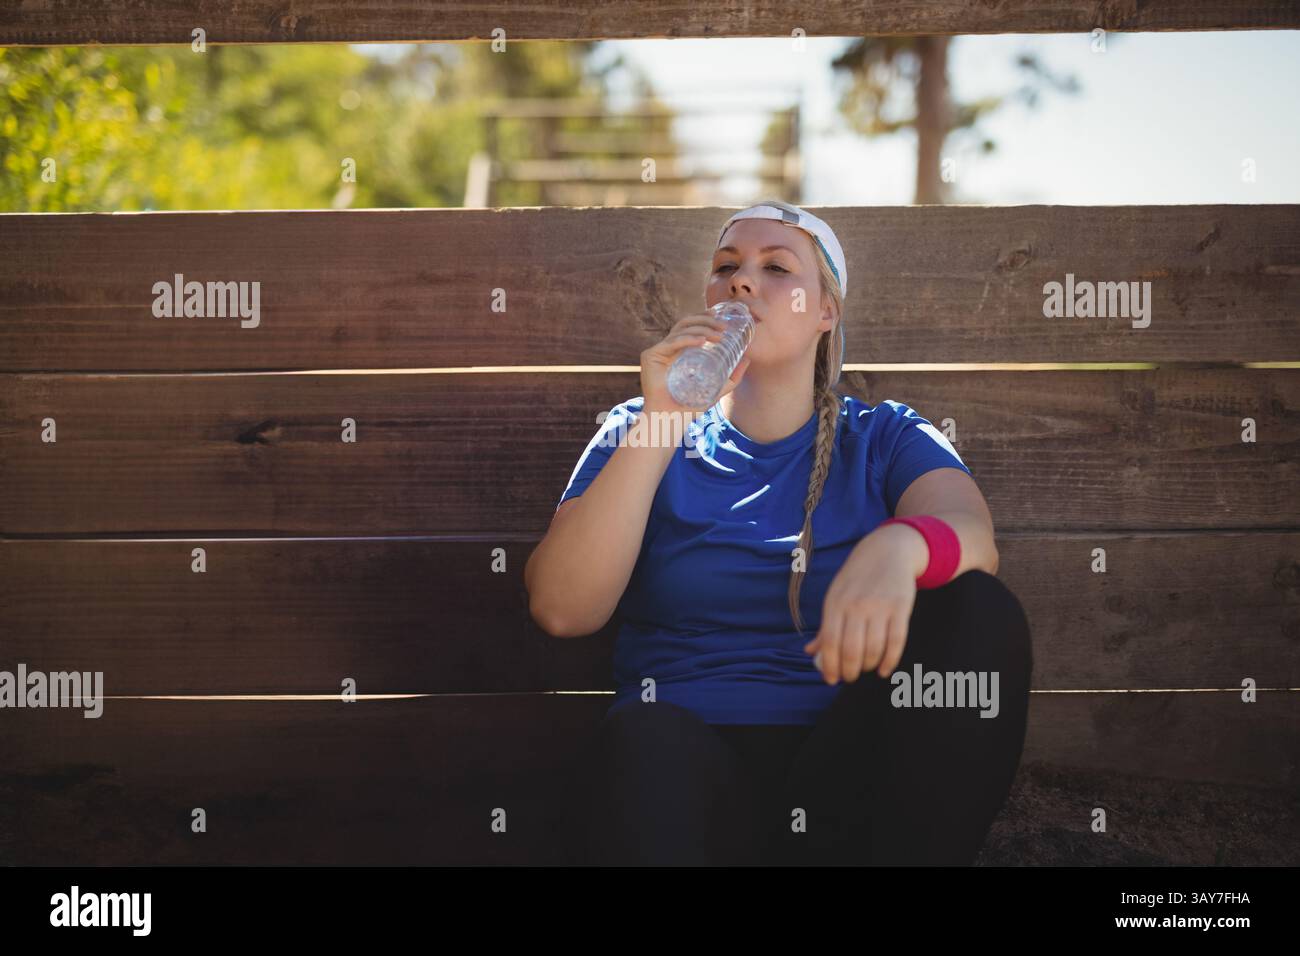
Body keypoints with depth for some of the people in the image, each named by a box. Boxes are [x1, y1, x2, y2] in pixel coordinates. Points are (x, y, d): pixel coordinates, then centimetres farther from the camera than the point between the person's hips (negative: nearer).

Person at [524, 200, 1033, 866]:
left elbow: (973, 536, -10)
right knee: (645, 740, -38)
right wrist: (661, 425, -9)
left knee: (981, 613, -24)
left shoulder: (884, 437, 14)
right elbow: (561, 610, -2)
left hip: (848, 771, 3)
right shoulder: (642, 431, 14)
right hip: (688, 756, -3)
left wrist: (898, 547, -36)